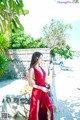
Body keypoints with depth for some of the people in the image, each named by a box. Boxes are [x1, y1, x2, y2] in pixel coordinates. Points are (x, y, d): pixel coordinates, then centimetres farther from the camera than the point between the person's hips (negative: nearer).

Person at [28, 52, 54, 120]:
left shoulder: (41, 68, 5)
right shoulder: (32, 69, -16)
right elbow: (30, 83, -17)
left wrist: (46, 84, -1)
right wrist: (42, 88, -18)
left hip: (44, 92, 7)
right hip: (37, 92, -7)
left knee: (49, 107, 13)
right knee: (36, 110, 11)